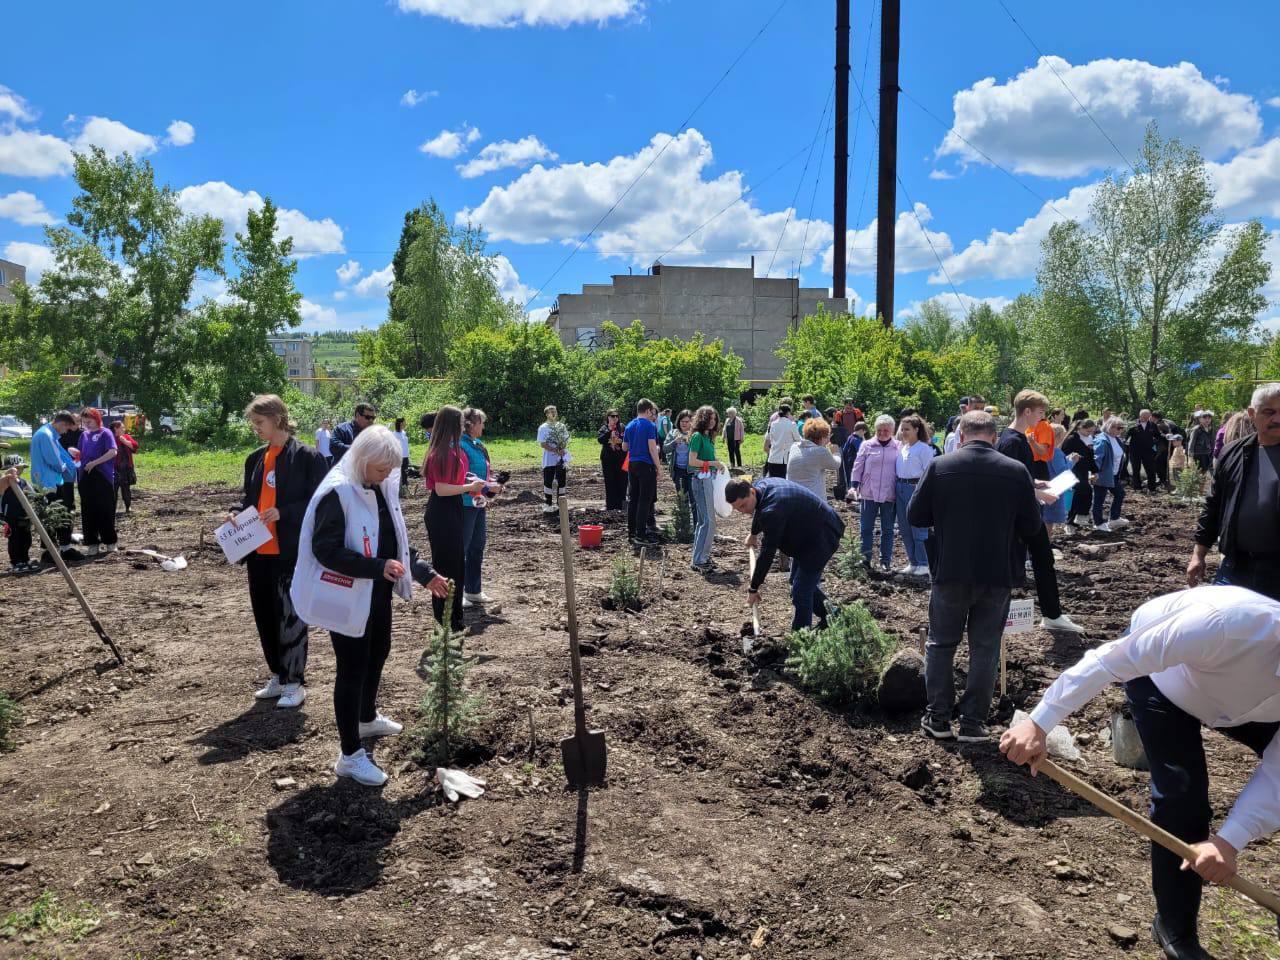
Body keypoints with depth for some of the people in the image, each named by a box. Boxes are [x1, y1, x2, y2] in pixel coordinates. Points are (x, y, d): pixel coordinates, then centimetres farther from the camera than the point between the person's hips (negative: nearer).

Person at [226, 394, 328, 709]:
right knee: (264, 616, 14)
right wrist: (237, 512, 0)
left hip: (291, 551, -7)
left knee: (290, 617, 0)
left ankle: (294, 682, 12)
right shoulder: (255, 459, 12)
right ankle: (278, 676, 29)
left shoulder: (308, 457, -10)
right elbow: (249, 496, 21)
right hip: (258, 551, 7)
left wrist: (283, 512, -22)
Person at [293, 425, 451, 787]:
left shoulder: (383, 488, 4)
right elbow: (325, 550, -25)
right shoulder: (338, 493, -21)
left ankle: (367, 718, 49)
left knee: (378, 652, 24)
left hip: (378, 593, 9)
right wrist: (378, 567, -32)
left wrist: (426, 574, 7)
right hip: (348, 597, -9)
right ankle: (350, 755, 12)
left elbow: (396, 540, 14)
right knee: (352, 669, -1)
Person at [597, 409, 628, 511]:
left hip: (621, 459, 0)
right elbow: (600, 439, -11)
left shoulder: (622, 427, 4)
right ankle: (610, 505, 10)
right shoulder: (604, 429, 6)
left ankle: (621, 504, 9)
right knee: (610, 482, 3)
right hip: (608, 460, 0)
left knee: (622, 481, 0)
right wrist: (609, 430, -15)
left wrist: (621, 441, -16)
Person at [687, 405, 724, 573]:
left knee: (703, 520, 13)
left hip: (709, 478, 9)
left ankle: (702, 554, 20)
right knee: (708, 520, -10)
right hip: (701, 479, -9)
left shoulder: (708, 437, 15)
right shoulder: (697, 436, -11)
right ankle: (699, 561, -7)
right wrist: (712, 463, -15)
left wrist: (717, 464, 5)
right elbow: (692, 461, -17)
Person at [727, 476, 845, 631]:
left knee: (800, 591, -10)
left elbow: (767, 553, -31)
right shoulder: (760, 485, -6)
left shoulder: (773, 510, -36)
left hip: (821, 536, -10)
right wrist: (753, 534, 38)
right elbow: (759, 511, 20)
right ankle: (829, 615, 36)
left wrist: (753, 588, -22)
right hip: (807, 534, 10)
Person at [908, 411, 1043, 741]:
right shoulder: (1017, 471, -5)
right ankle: (973, 722, 15)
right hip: (998, 576, 1)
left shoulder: (939, 466, -9)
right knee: (985, 649, 11)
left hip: (950, 573, -1)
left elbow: (914, 516, -4)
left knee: (941, 643, 14)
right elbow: (1031, 528, 0)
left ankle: (938, 717, 18)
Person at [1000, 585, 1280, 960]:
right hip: (1159, 668, -5)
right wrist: (1040, 722, -44)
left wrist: (1229, 841, -36)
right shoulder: (1228, 623, -45)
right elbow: (1113, 659, -41)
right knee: (1181, 789, -15)